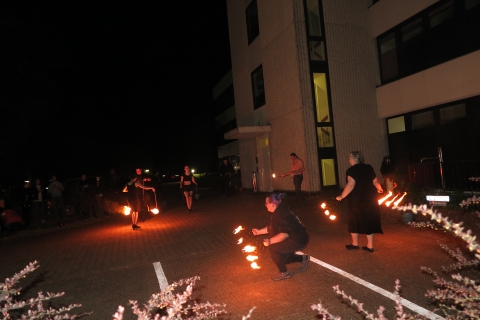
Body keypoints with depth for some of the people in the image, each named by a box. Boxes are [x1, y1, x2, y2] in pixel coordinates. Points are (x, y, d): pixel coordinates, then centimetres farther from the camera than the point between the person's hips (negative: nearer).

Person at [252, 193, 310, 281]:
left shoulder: (280, 213, -26)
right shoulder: (277, 212, 6)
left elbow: (285, 233, -32)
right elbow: (271, 228, 17)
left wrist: (270, 241, -34)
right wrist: (259, 231, 17)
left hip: (298, 240, -11)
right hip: (294, 238, 11)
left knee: (272, 248, -18)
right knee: (281, 257, 19)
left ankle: (284, 273, -2)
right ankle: (303, 258, 32)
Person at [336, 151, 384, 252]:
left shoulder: (352, 170, -14)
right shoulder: (369, 168, 5)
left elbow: (351, 185, -23)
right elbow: (375, 182, 9)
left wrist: (341, 196, -16)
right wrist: (379, 189, 30)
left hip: (357, 199, -5)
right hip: (370, 199, 5)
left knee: (355, 221, 11)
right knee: (369, 220, 12)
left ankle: (355, 243, 23)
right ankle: (370, 246, 16)